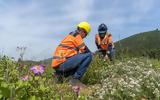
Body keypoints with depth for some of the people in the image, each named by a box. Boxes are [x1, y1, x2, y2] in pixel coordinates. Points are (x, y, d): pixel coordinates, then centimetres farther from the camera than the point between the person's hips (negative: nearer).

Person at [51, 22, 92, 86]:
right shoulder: (76, 35, -3)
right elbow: (84, 50, -5)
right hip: (62, 63, -9)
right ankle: (75, 79, -13)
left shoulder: (70, 35, 24)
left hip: (57, 64, 9)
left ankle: (60, 74, 11)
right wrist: (90, 52, 14)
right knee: (89, 55, -11)